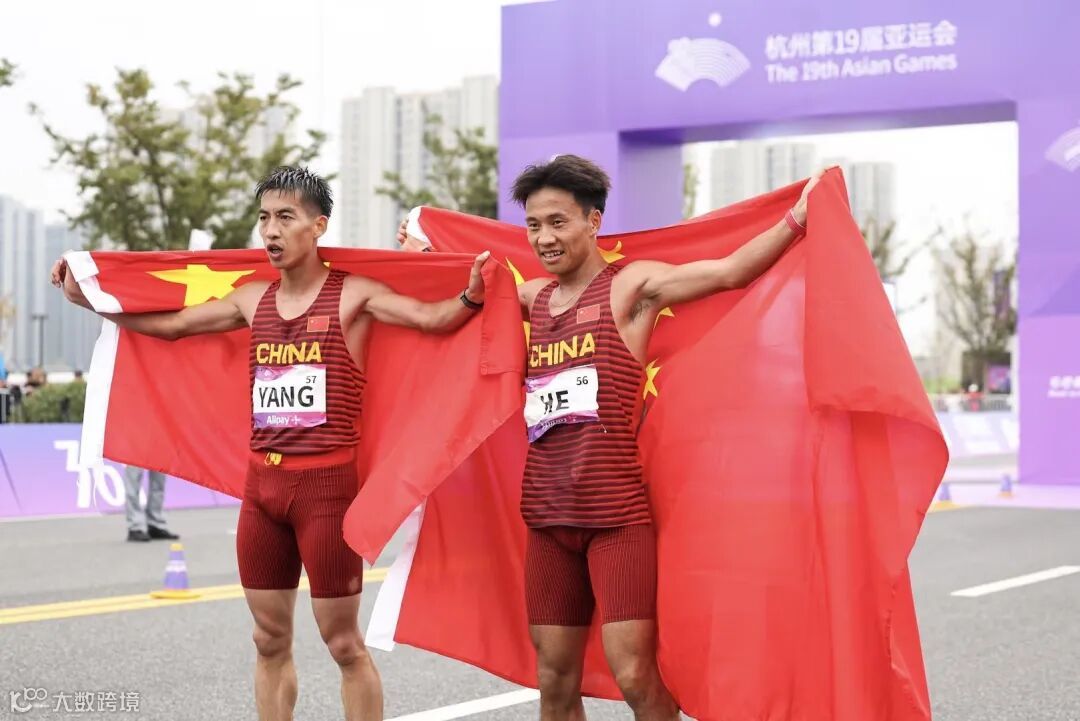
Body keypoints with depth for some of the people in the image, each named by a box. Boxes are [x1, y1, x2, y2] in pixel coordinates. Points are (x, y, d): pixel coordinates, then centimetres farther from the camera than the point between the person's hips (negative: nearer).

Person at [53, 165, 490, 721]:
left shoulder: (352, 295, -6)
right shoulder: (253, 300, 9)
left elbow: (432, 318, -19)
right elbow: (169, 325, 20)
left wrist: (471, 296, -39)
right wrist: (86, 298, 20)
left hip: (327, 483, -5)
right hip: (261, 482, 6)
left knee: (343, 642, 0)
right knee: (270, 641, 12)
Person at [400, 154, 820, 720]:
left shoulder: (633, 286, -3)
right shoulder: (534, 297, 14)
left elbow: (730, 271, -13)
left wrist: (797, 218, -21)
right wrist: (426, 257, 41)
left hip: (618, 514, -6)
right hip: (548, 515, 6)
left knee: (634, 675, -10)